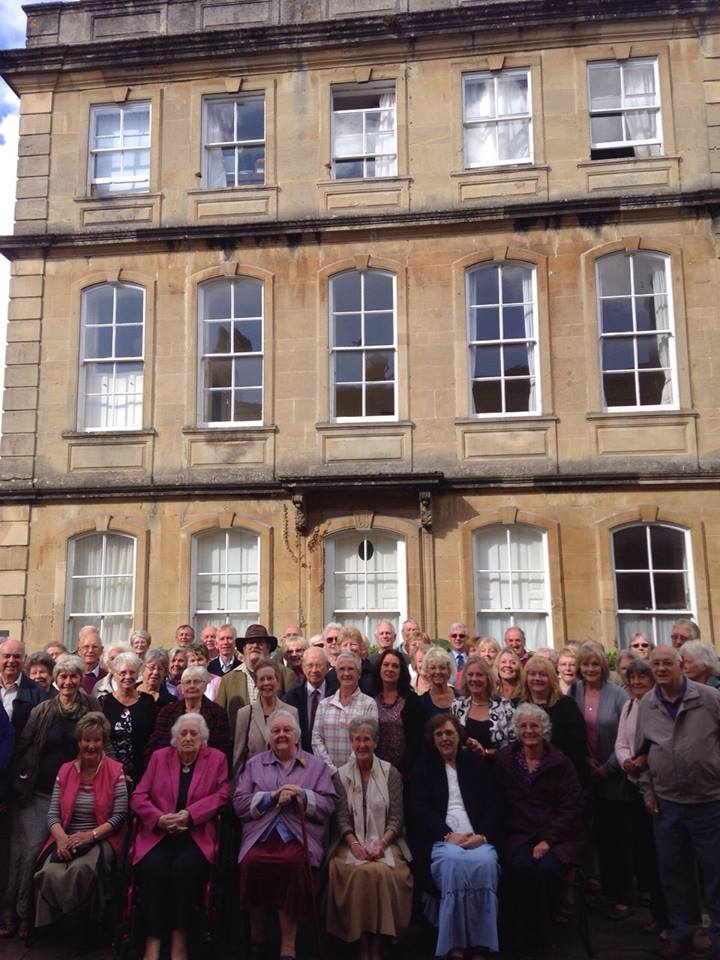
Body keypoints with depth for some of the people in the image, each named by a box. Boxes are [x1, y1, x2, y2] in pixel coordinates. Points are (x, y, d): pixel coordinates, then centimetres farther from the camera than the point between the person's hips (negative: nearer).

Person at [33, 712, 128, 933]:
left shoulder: (115, 771, -1)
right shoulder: (65, 770, 11)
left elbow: (119, 816, -5)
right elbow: (53, 814, 7)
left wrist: (90, 835, -17)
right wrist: (62, 838, -13)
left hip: (102, 839, -3)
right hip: (66, 839, 3)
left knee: (81, 869, -33)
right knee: (50, 873, -29)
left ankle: (84, 928, -7)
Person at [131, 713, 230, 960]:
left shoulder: (217, 758, 10)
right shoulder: (159, 757, 14)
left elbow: (222, 795, 1)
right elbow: (139, 796, 7)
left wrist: (189, 814, -13)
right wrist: (160, 819, -12)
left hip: (196, 834, -1)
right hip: (158, 832, 1)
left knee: (186, 866, -30)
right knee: (153, 868, -28)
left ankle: (179, 938, -15)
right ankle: (153, 940, -17)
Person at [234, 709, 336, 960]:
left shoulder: (315, 765, 17)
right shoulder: (254, 764, 20)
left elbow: (329, 803, 7)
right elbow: (239, 803, 9)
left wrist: (301, 795, -8)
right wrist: (272, 796, -4)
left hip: (298, 836, -1)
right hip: (260, 835, 1)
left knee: (294, 862, -33)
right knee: (251, 862, -30)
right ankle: (256, 938, -4)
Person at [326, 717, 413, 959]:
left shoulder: (391, 773, 6)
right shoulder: (341, 775, 8)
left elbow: (396, 817, 2)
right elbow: (342, 818, 2)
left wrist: (381, 843, -14)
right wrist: (354, 844, -14)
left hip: (384, 842, 0)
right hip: (352, 843, 0)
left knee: (382, 871, -32)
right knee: (361, 872, -31)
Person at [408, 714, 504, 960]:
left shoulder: (477, 763, 18)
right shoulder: (423, 766, 14)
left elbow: (495, 803, 9)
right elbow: (418, 808, 2)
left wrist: (483, 835, -9)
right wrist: (448, 835, -12)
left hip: (478, 837, 1)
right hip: (440, 838, -1)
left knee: (486, 861, -32)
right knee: (453, 861, -34)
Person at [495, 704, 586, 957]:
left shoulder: (560, 762, 0)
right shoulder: (504, 760, 4)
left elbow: (573, 806, -3)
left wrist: (548, 840, -12)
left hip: (557, 835, -1)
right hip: (520, 834, 1)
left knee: (548, 867, -29)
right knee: (521, 865, -29)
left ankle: (542, 935, -6)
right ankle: (520, 934, -9)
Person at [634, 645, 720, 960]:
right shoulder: (645, 705, 2)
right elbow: (642, 751, 11)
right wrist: (647, 790, 8)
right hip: (666, 804, 3)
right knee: (673, 872, 14)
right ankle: (681, 931, 32)